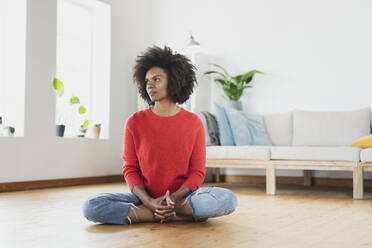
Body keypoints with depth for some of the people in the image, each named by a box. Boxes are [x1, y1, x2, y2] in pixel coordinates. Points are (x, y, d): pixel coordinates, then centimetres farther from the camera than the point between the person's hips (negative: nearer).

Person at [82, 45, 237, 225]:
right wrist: (149, 201, -18)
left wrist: (174, 198, -19)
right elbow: (130, 169, 0)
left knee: (228, 199, -29)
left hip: (182, 195, 0)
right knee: (91, 207, -24)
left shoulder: (193, 123, 1)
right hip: (145, 197, 1)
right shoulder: (135, 122, 1)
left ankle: (140, 213, -20)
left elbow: (197, 172, 0)